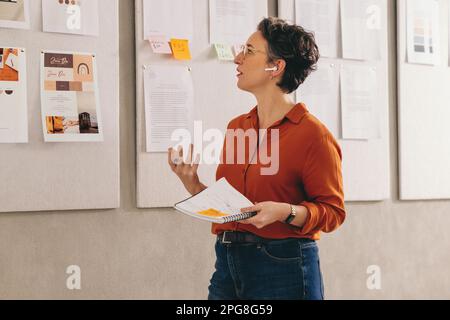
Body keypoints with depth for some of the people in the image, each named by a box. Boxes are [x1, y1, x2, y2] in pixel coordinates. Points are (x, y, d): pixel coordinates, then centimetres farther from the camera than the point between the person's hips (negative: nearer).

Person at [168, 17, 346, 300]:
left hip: (283, 268, -6)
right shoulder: (236, 127, 11)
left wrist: (285, 211, -24)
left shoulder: (312, 133, -9)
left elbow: (333, 212, -10)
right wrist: (193, 185, -1)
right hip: (227, 264, 6)